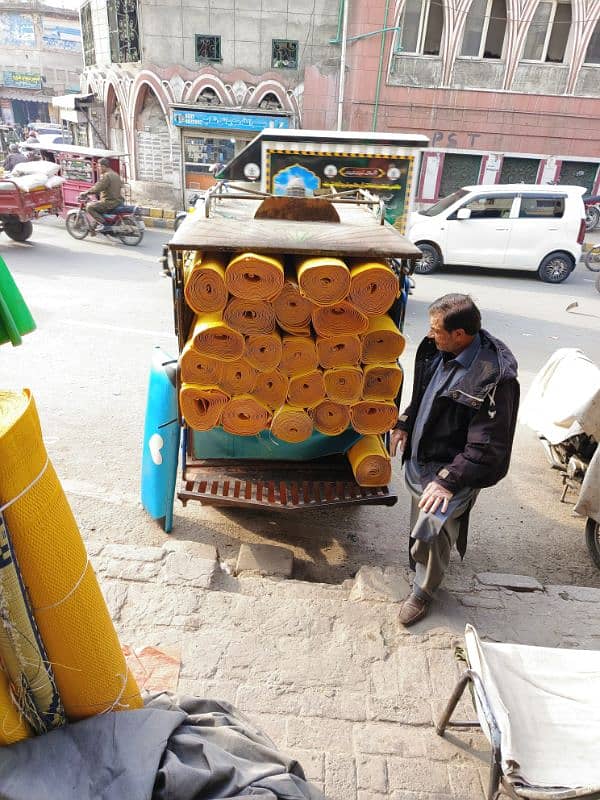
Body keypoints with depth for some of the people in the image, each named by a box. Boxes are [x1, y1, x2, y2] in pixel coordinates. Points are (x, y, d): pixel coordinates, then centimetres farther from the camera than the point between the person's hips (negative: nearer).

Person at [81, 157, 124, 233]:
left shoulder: (106, 176, -15)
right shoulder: (115, 175, 16)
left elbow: (97, 188, -20)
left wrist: (86, 193, -9)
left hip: (110, 202, -10)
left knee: (89, 206, -11)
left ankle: (102, 223, -18)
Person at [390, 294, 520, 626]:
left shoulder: (494, 377, -27)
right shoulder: (438, 350, -4)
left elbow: (486, 448, -24)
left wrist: (448, 480, -27)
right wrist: (404, 424, 10)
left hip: (453, 467, -7)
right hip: (420, 458, 8)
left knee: (431, 526, -22)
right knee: (419, 522, 22)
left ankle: (423, 590, 6)